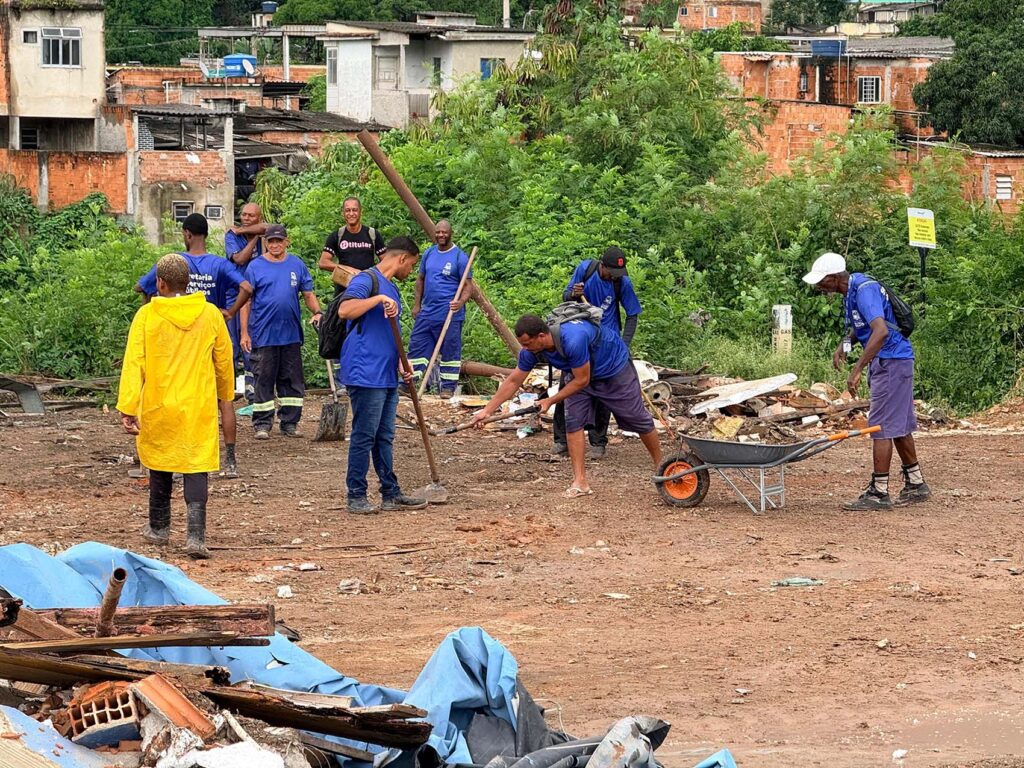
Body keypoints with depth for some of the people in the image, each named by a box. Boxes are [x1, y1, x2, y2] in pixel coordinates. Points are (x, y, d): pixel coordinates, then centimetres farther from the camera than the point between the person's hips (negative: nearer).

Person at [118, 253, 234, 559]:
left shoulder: (147, 315, -7)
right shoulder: (210, 314, -1)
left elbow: (133, 363, -11)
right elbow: (223, 360, 11)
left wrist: (128, 408, -10)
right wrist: (226, 395, 28)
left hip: (158, 406, 0)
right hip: (199, 407, 0)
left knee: (160, 466, 18)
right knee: (196, 469, -1)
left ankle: (159, 528, 32)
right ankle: (196, 536, -14)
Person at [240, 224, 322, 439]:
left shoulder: (297, 265, 7)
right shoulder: (255, 267, -1)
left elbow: (308, 294, 10)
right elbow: (246, 301, -1)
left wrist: (316, 312, -10)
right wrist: (244, 333, -5)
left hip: (291, 334, 3)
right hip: (263, 335, -3)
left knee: (292, 381, 7)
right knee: (264, 380, 1)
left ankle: (289, 423, 15)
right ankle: (262, 424, 7)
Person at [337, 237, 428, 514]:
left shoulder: (391, 289, 21)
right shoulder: (367, 280, -8)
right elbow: (345, 310, -25)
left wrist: (402, 366, 19)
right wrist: (379, 299, -28)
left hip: (387, 377, 9)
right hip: (365, 375, -9)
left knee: (384, 438, 13)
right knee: (364, 437, -6)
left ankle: (391, 494, 17)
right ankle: (356, 497, -1)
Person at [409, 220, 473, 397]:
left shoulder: (459, 257, -5)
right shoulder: (429, 254, 11)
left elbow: (468, 285, -7)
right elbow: (420, 279, 19)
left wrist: (461, 302, -25)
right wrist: (417, 305, 12)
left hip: (449, 314, -6)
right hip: (426, 312, 6)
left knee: (450, 351, 1)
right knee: (417, 346, 4)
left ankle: (448, 387, 8)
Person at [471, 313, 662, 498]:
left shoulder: (573, 341, -44)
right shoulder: (531, 350, -21)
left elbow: (582, 380, -32)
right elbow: (513, 381, -10)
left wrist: (551, 401, -25)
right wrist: (487, 410, -13)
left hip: (615, 369, -6)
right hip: (578, 373, 6)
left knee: (638, 420, 6)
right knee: (573, 421, -11)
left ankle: (661, 467, 26)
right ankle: (580, 482, -9)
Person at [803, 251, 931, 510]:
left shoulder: (865, 291, -23)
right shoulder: (851, 290, 8)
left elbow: (880, 331, -36)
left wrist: (857, 369, -38)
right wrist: (845, 343, 7)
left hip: (891, 362, -10)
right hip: (886, 363, 10)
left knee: (881, 426, -8)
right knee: (898, 426, 16)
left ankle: (879, 493, -6)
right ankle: (915, 484, 24)